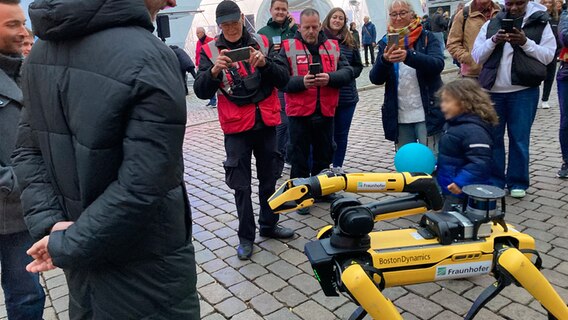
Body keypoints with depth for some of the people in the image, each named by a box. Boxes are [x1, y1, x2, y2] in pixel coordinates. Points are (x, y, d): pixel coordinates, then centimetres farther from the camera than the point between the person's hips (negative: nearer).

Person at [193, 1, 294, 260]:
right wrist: (214, 70, -29)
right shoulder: (210, 50, -2)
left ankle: (269, 224, 34)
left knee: (269, 178, 15)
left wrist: (264, 63, -22)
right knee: (242, 185, 6)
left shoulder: (262, 43, 2)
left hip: (266, 123, 2)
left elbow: (283, 79, -4)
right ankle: (246, 236, 21)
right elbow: (201, 91, -11)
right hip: (236, 128, -2)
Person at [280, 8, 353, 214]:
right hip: (299, 112, -3)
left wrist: (330, 78, -19)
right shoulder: (288, 48, -1)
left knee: (324, 154, 16)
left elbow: (347, 73, 0)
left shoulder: (333, 46, 8)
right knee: (300, 156, 6)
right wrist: (301, 82, -25)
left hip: (325, 112, 3)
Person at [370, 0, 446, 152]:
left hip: (426, 114, -3)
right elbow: (375, 79, -2)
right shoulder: (385, 42, 7)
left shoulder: (427, 38, 1)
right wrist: (384, 61, -23)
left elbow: (438, 64, -17)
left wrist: (409, 56, -33)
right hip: (399, 116, 3)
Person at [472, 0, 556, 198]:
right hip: (492, 90, 2)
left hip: (523, 91, -2)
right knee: (493, 137, 7)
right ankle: (494, 181, 19)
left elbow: (548, 56, -3)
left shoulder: (541, 23, 4)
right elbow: (477, 56, 3)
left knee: (519, 138, 2)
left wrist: (525, 42, -15)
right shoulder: (491, 24, 9)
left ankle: (518, 183, 15)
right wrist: (493, 41, -13)